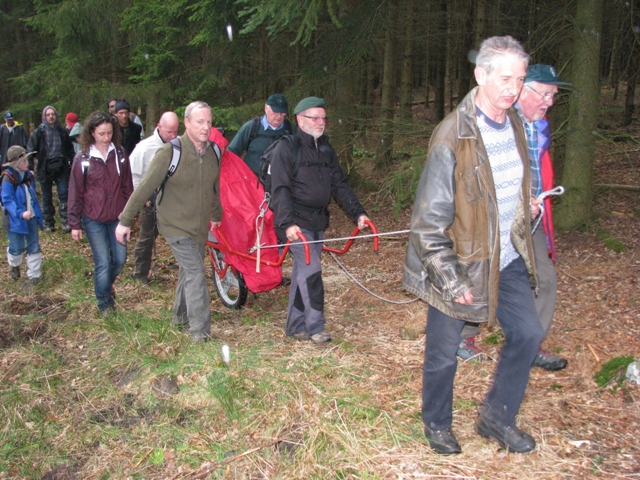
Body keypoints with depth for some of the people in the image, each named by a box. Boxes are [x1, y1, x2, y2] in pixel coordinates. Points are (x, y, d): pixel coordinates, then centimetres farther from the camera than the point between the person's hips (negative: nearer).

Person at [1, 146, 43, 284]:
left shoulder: (28, 176, 3)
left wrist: (38, 213, 14)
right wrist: (20, 213, -29)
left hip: (31, 217, 5)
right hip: (16, 220, -5)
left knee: (34, 247, 8)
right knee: (17, 247, 11)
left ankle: (34, 274, 18)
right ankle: (15, 265, 41)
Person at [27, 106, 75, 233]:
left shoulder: (62, 131, 5)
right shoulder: (39, 132, -2)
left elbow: (69, 148, 13)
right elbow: (30, 149, -3)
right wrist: (29, 166, -10)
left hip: (61, 168, 1)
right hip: (45, 169, -1)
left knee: (64, 194, -8)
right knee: (47, 197, 8)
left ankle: (66, 222, -6)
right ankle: (49, 223, 17)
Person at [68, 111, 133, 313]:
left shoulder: (120, 154, -1)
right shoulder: (82, 159, -7)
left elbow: (127, 186, 5)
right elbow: (75, 192, -3)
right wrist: (75, 223, -3)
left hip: (117, 217, 3)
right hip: (93, 220, -3)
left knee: (120, 259, 10)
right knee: (103, 263, 1)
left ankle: (107, 284, 41)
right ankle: (104, 302, 21)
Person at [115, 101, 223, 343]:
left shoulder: (213, 152, 0)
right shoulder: (170, 152, -17)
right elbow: (145, 187, -14)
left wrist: (216, 216, 27)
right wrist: (125, 220, -10)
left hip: (200, 227, 6)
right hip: (176, 225, -6)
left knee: (188, 272, 17)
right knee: (196, 274, -11)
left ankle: (181, 317, 35)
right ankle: (200, 331, -4)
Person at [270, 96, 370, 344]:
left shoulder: (326, 150, 13)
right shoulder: (287, 149, -9)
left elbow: (339, 184, 15)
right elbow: (280, 189, -16)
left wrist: (357, 212, 6)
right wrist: (288, 223, -27)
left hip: (317, 221, 7)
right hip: (296, 221, -7)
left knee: (302, 273, 11)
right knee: (311, 270, -13)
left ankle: (295, 326, 19)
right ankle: (315, 327, -3)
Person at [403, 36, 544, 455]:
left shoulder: (514, 123, 1)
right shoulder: (452, 138, -23)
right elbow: (429, 221, -22)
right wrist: (452, 280, -20)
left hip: (508, 260, 7)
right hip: (461, 265, -7)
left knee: (528, 333, 10)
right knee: (444, 353, 9)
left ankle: (497, 416, 31)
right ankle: (437, 425, 35)